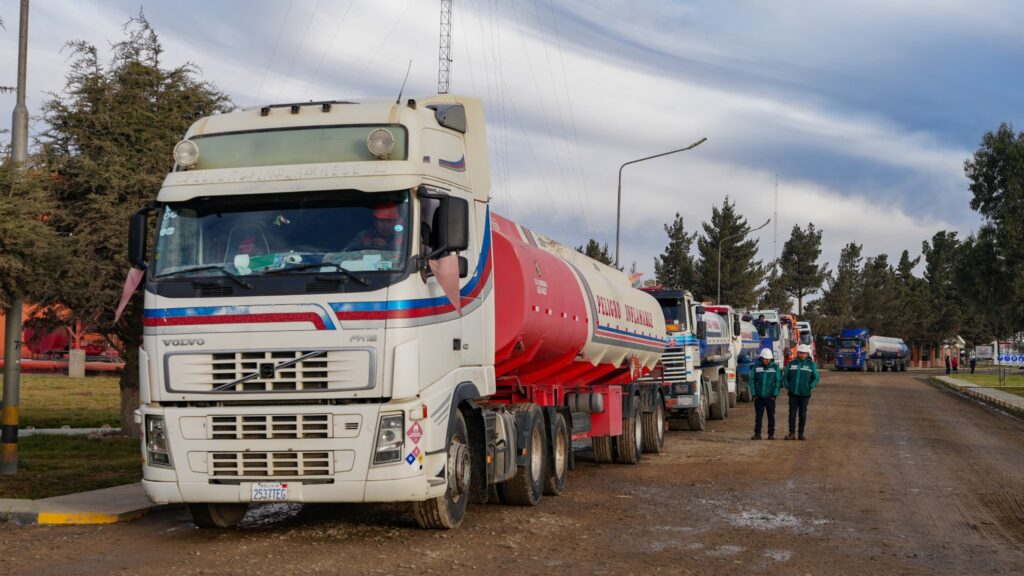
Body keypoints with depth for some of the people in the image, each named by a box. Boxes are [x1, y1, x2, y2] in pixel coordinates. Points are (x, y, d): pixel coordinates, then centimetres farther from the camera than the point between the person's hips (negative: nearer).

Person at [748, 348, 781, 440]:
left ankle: (771, 434, 10)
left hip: (770, 397, 0)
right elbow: (751, 381, 4)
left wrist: (775, 394, -5)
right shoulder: (756, 367, 2)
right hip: (759, 397, 0)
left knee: (771, 416, 3)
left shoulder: (775, 367, 1)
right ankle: (757, 434, 7)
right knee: (758, 416, 3)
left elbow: (778, 381, 1)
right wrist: (753, 394, -2)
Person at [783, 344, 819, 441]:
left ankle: (801, 434, 9)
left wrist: (810, 387, -9)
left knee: (803, 415, 3)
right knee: (792, 414, -3)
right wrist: (787, 387, -2)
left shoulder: (811, 365, 5)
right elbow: (785, 377, 13)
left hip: (805, 394, -1)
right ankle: (792, 433, 2)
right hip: (793, 394, 1)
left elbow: (815, 378, 5)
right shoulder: (792, 364, 9)